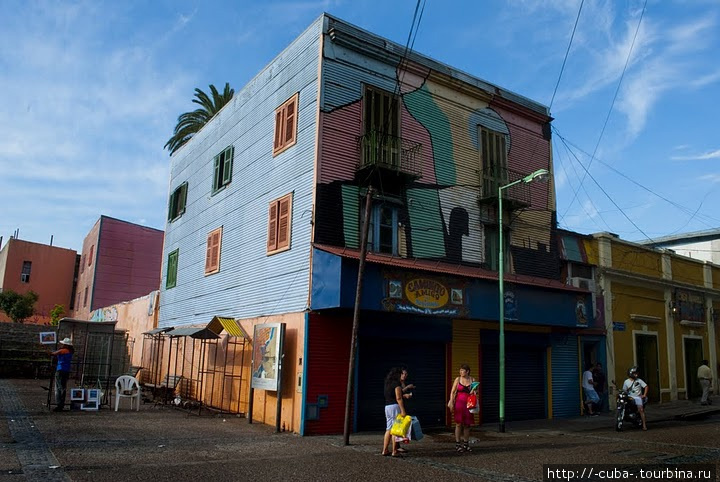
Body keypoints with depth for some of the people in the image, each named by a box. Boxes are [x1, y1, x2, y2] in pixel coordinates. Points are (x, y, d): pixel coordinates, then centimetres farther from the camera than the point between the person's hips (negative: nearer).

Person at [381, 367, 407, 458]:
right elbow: (398, 398, -17)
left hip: (387, 406, 8)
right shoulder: (396, 383, -10)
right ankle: (395, 451, -3)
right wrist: (403, 410, -18)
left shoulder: (387, 383, 15)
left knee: (388, 429, 11)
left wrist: (404, 395, 28)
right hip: (395, 406, -8)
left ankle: (385, 450, 12)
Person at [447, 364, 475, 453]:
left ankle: (466, 444, 16)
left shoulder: (472, 380, 5)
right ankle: (457, 444, 4)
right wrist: (451, 403, -6)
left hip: (468, 404, 2)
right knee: (459, 424, -2)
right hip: (459, 403, -2)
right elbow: (452, 392, 2)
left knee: (467, 424, 5)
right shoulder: (458, 379, 1)